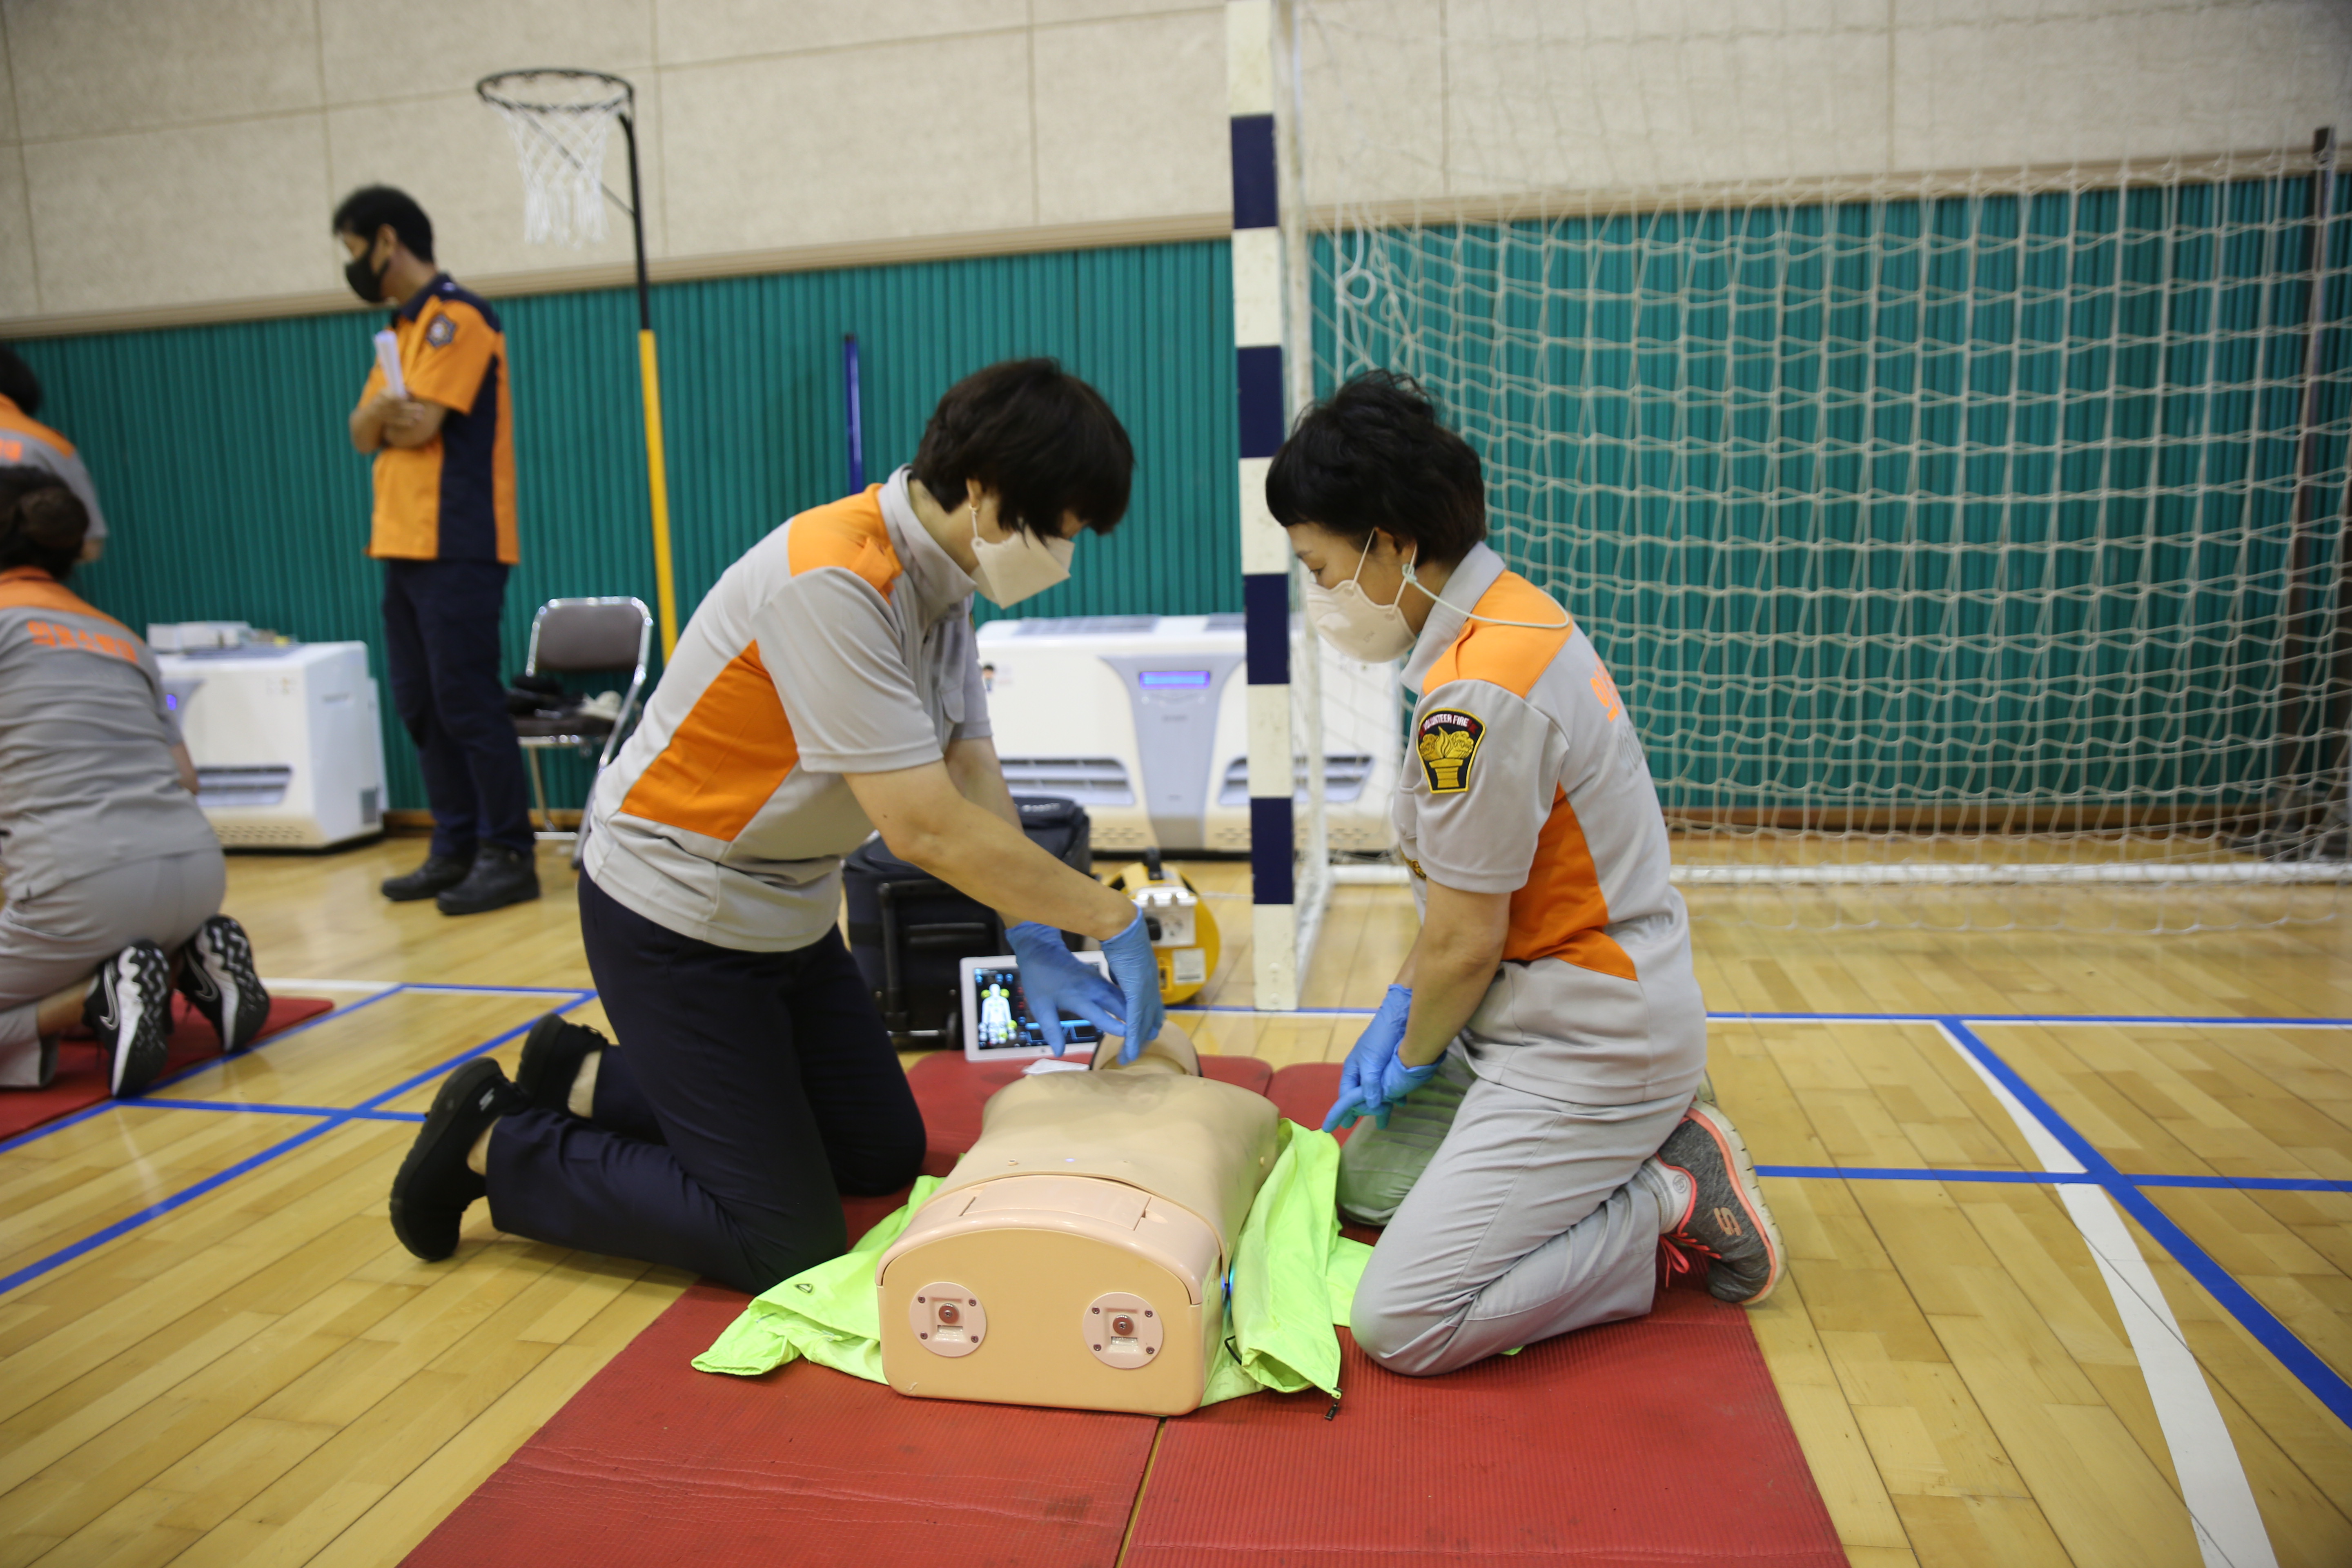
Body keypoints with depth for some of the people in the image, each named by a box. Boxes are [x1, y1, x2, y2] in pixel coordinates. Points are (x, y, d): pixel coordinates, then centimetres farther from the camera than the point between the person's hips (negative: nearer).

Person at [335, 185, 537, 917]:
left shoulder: (456, 317, -7)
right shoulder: (406, 327, 21)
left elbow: (419, 423, -16)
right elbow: (365, 433, 14)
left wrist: (388, 417, 5)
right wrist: (386, 412, -8)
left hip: (457, 547, -9)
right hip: (406, 547, 9)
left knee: (468, 704, -8)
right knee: (422, 706, 10)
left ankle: (509, 856, -2)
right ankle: (455, 849, 17)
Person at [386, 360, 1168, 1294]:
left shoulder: (940, 578, -1)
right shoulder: (833, 582, -29)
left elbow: (976, 779, -1)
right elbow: (925, 828, -32)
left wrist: (1036, 946, -12)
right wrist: (1113, 916, -24)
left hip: (788, 915, 9)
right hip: (680, 923, -9)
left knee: (886, 1157, 18)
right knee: (786, 1247, -4)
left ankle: (587, 1081, 25)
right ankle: (496, 1146, 12)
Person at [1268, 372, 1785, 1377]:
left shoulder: (1477, 695, -28)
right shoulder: (1511, 616, 4)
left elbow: (1466, 943, -20)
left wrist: (1412, 1058, 0)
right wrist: (1396, 1013, 10)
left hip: (1588, 1049, -10)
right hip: (1558, 1017, 10)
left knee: (1401, 1328, -11)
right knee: (1362, 1176, 21)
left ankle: (1671, 1203, 0)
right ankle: (1638, 1152, 15)